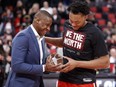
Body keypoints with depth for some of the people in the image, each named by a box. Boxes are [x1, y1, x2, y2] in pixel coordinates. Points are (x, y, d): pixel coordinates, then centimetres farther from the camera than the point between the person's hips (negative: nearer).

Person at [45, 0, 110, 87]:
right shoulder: (67, 25, 2)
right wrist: (45, 39, 10)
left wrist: (76, 64, -18)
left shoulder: (94, 33, -15)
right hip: (64, 79, 5)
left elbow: (105, 62, -13)